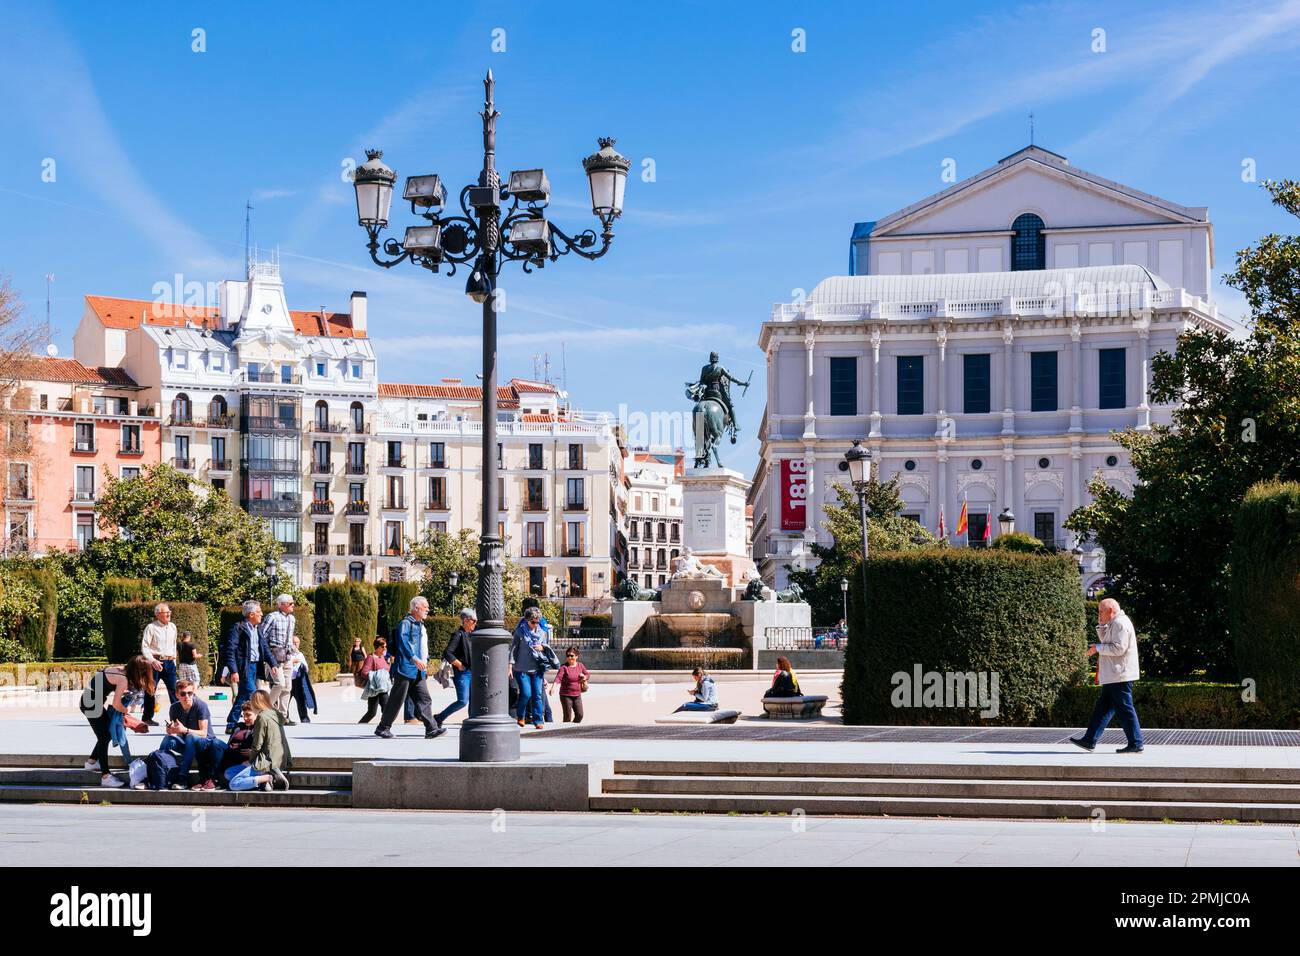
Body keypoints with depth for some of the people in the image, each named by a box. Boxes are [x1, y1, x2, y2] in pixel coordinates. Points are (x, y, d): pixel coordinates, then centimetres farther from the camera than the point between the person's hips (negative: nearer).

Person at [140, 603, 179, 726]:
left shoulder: (172, 627, 13)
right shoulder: (151, 627, -5)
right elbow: (144, 647, -9)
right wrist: (153, 661, -20)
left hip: (169, 662, 5)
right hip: (155, 662, -5)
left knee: (174, 690, -1)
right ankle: (147, 718, 7)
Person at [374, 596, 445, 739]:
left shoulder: (421, 626, 21)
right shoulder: (405, 623, -8)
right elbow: (403, 643, -20)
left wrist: (425, 661, 18)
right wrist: (415, 659, -26)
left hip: (418, 671, 8)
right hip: (405, 668, -8)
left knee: (424, 699, -1)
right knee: (397, 700, -2)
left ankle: (431, 729, -7)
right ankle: (382, 728, 7)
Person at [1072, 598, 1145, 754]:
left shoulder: (1120, 623, -14)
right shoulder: (1114, 624, 18)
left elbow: (1118, 648, -22)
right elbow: (1106, 641, 25)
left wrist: (1098, 648, -13)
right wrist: (1101, 625, 11)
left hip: (1120, 676, -11)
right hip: (1114, 676, 11)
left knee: (1125, 709, -6)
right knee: (1103, 707, 10)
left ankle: (1136, 744, -2)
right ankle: (1090, 740, 12)